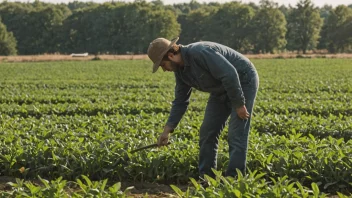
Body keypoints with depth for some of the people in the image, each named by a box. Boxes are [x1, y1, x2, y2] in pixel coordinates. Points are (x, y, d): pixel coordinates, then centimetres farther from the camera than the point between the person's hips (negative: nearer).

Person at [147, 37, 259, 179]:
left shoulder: (200, 53, -31)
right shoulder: (180, 70, -2)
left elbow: (230, 74, -33)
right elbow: (180, 101, 4)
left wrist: (239, 104, -26)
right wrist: (167, 130, -1)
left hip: (243, 82, -9)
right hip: (221, 90, 9)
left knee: (236, 135, -13)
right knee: (207, 133, 4)